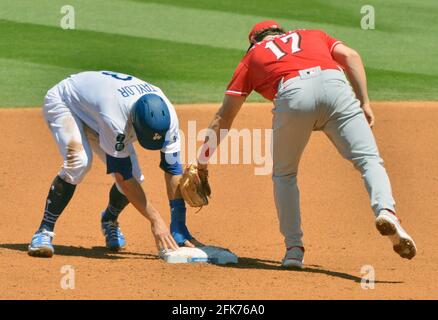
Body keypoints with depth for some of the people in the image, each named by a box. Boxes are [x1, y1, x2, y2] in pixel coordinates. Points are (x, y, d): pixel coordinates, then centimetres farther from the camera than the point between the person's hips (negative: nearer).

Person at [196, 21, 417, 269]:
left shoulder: (252, 57, 34)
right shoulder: (313, 36, 38)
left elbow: (224, 117, 33)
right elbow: (350, 56, 18)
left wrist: (203, 160, 40)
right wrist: (364, 103, 15)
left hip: (292, 95, 0)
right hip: (334, 84, 0)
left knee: (284, 175, 19)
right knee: (369, 159, -1)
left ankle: (294, 247, 10)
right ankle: (386, 211, -30)